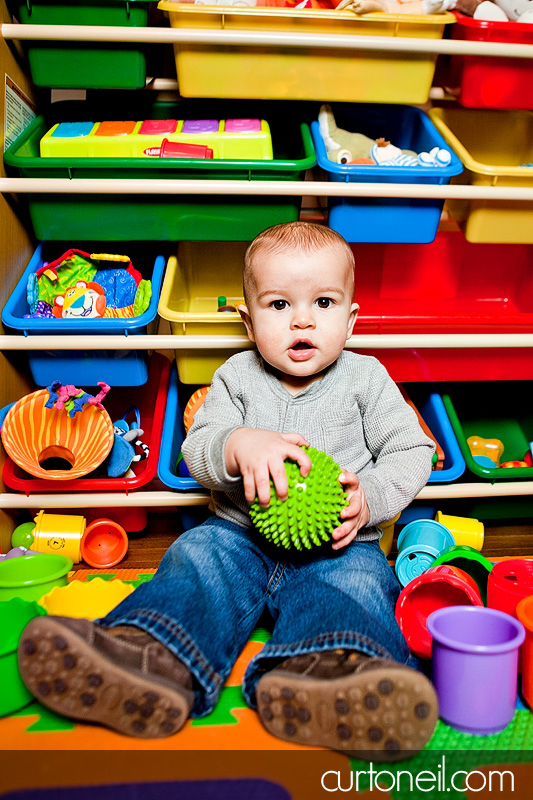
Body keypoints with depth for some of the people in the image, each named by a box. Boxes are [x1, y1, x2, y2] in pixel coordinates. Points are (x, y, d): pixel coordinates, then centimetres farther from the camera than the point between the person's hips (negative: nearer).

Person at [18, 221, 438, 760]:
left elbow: (411, 451, 4)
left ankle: (314, 675, -60)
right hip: (241, 532, 2)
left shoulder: (366, 378, 4)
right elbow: (195, 451, 0)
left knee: (355, 579, -31)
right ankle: (153, 659, -50)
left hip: (335, 545, -1)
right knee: (196, 557, -25)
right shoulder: (237, 377, 7)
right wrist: (238, 445, -25)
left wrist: (368, 499, -16)